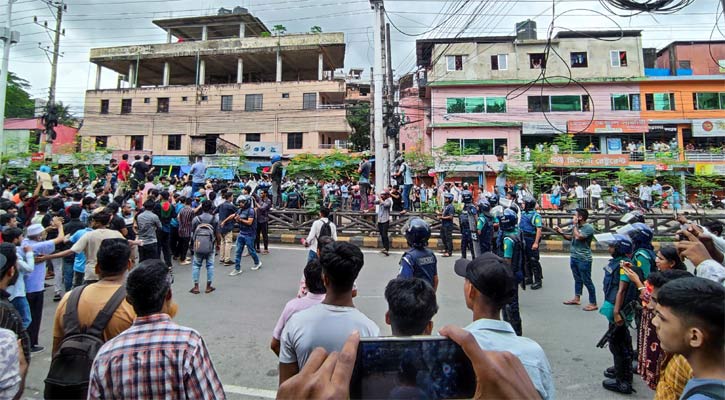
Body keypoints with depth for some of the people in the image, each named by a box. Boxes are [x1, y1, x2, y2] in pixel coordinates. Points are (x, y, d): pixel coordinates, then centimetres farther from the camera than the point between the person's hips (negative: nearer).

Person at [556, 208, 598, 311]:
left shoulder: (589, 228, -16)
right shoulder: (577, 226, 8)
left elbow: (578, 237, -28)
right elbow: (571, 238, 20)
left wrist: (574, 225, -16)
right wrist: (561, 233, 5)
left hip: (584, 259, -8)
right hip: (574, 257, 8)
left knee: (587, 281, -1)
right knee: (577, 279, 19)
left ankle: (593, 304, 9)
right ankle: (577, 298, 31)